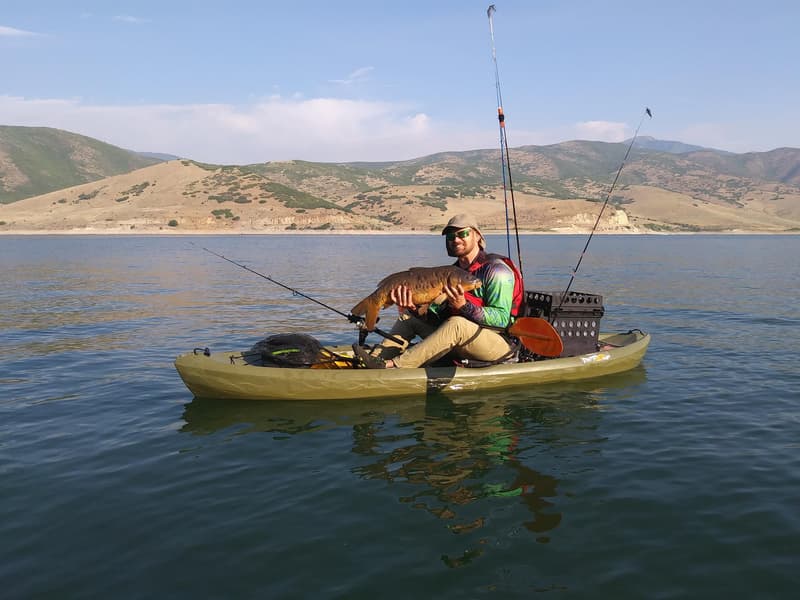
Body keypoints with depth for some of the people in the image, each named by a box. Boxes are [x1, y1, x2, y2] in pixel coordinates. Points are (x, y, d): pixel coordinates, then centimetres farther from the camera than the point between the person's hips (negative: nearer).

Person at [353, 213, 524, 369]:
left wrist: (463, 306, -31)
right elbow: (437, 313, 1)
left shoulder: (496, 270, -12)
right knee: (409, 315, 2)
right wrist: (414, 307, -20)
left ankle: (391, 366, -39)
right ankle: (377, 358, -19)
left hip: (500, 342, -8)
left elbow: (502, 319, -21)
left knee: (456, 324, -37)